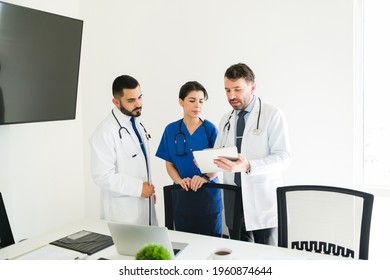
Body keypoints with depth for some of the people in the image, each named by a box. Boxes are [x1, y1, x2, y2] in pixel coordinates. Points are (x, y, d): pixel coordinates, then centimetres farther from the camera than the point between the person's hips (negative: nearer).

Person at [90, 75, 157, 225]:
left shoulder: (137, 124, 8)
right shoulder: (105, 132, -19)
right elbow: (102, 176, -23)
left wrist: (149, 189, 13)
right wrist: (139, 188, -20)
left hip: (144, 206, 7)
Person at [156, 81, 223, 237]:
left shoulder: (210, 129, -3)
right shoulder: (171, 130, 3)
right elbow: (169, 163, 6)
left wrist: (205, 178, -23)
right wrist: (180, 181, -13)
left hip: (208, 192, -1)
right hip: (182, 194, 2)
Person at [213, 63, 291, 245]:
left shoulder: (273, 115, -5)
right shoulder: (226, 120, 13)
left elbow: (283, 157, -13)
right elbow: (217, 153, 17)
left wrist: (248, 166, -27)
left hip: (263, 202, -5)